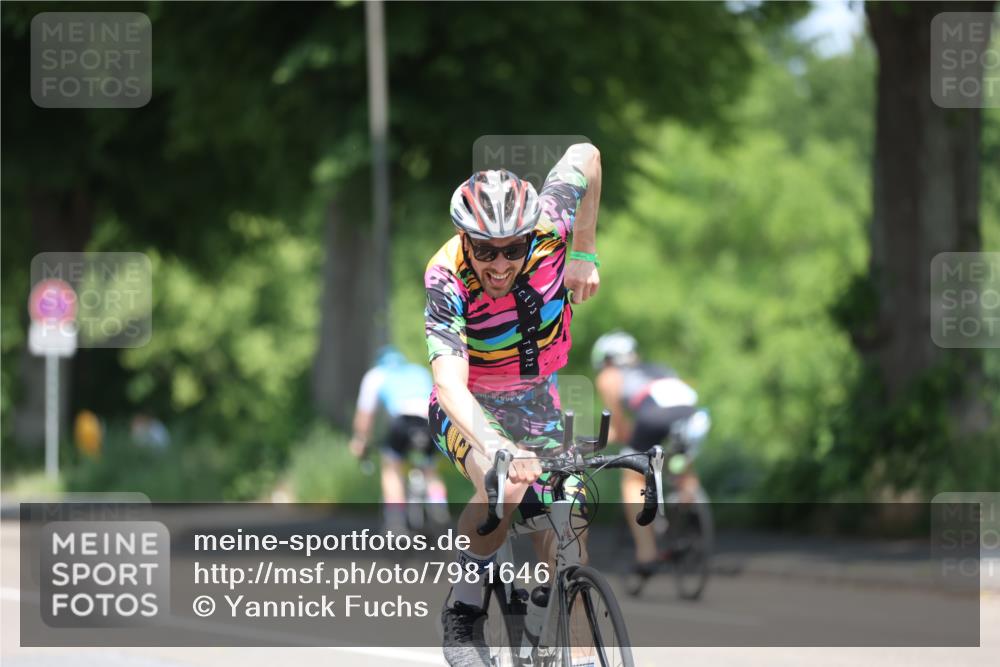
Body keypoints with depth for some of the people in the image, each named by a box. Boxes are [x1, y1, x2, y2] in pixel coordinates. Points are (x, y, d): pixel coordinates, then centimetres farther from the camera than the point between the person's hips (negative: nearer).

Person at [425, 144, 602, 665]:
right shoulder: (446, 279, -32)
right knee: (506, 486, -35)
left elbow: (585, 156, -3)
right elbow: (450, 383, -45)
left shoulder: (547, 226, -23)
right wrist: (497, 449, -62)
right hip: (470, 408, -3)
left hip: (537, 405, 3)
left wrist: (584, 256, 0)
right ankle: (464, 606, -12)